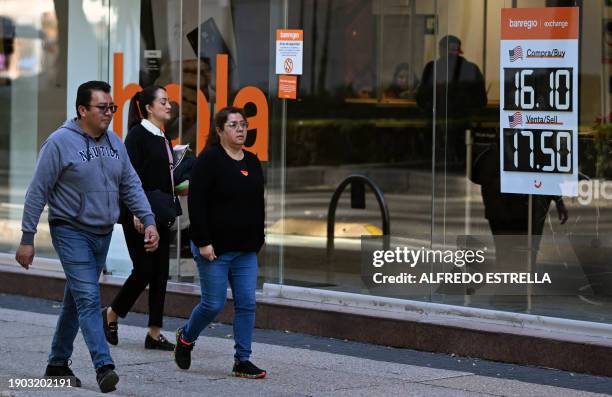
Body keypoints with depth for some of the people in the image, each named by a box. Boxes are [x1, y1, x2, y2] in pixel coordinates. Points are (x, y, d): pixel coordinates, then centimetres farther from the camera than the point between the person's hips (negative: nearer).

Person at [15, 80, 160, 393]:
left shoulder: (115, 143, 8)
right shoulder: (60, 142, -11)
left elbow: (131, 186, 12)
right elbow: (38, 192, -9)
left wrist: (149, 221, -1)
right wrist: (27, 238, -9)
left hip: (103, 235, 7)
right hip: (71, 232, -6)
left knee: (76, 300, 14)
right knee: (88, 298, -15)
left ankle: (58, 364, 24)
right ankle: (104, 366, -20)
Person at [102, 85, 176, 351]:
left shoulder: (163, 139, 14)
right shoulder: (138, 135, -10)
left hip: (160, 215, 8)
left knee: (161, 272, 4)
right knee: (144, 270, -6)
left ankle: (154, 333, 7)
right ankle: (111, 314, 16)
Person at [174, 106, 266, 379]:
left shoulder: (252, 162, 11)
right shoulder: (209, 160, -10)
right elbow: (196, 204, -14)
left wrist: (257, 241, 14)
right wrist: (203, 242, -18)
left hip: (245, 250, 6)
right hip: (215, 249, -6)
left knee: (247, 304, 1)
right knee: (213, 304, -1)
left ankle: (242, 361, 6)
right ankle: (186, 337, 27)